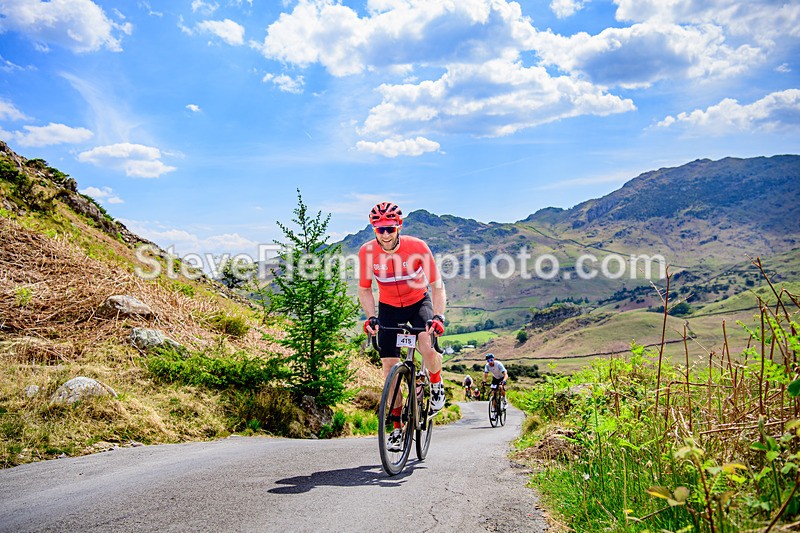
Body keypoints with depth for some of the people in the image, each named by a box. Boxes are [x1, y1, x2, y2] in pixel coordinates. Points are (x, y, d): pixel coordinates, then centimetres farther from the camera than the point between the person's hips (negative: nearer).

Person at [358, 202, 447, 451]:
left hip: (419, 302, -2)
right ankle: (397, 426, 11)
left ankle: (436, 384, 8)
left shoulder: (417, 247, -25)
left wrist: (438, 315, -31)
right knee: (389, 367, -3)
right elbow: (364, 289, -8)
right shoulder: (367, 251, -20)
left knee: (426, 348, -28)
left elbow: (436, 284, -18)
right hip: (388, 308, 2)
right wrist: (371, 317, -23)